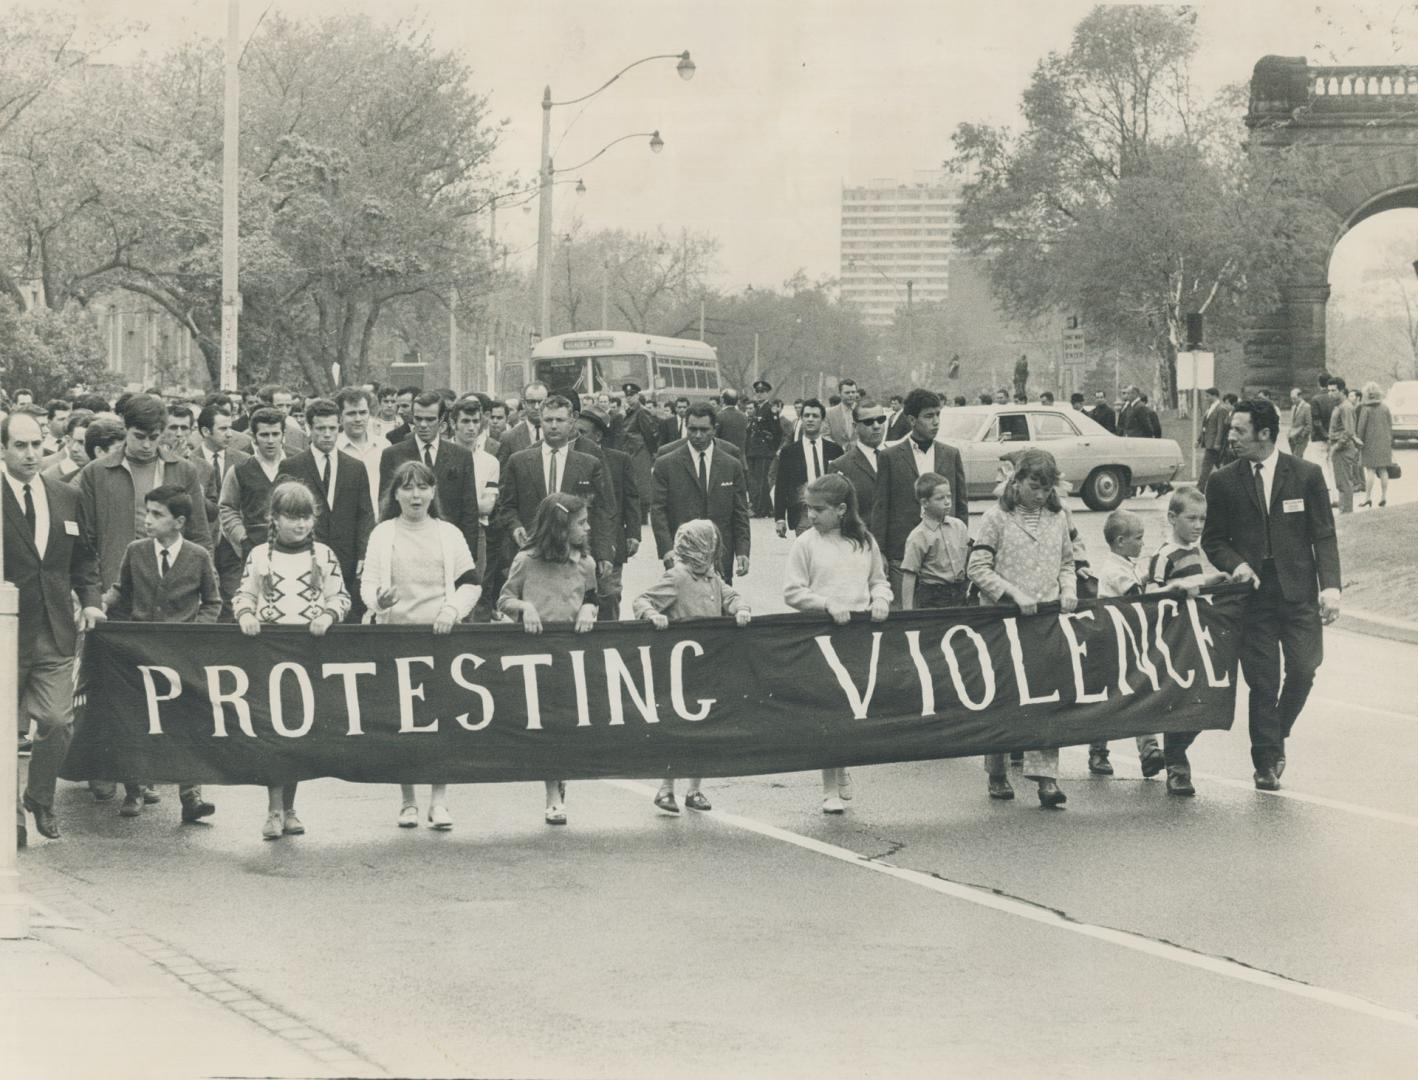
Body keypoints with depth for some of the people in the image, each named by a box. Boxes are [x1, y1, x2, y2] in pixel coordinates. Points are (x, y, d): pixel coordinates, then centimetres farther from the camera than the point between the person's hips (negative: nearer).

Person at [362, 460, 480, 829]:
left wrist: (452, 610, -11)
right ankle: (408, 801, 9)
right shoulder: (382, 534, 5)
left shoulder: (449, 534, 9)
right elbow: (367, 583, -2)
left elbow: (470, 583, 6)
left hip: (441, 635, 0)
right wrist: (378, 599, -24)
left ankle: (439, 800, 0)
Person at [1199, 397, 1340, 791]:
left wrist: (1330, 585, -9)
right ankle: (1267, 760, 10)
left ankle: (1276, 736, 20)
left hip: (1298, 592, 0)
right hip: (1253, 592, 0)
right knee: (1262, 681, -1)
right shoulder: (1224, 483, 4)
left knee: (1303, 670, -6)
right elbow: (1213, 539, 11)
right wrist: (1236, 564, -9)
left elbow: (1324, 535, 1)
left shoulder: (1307, 475, 1)